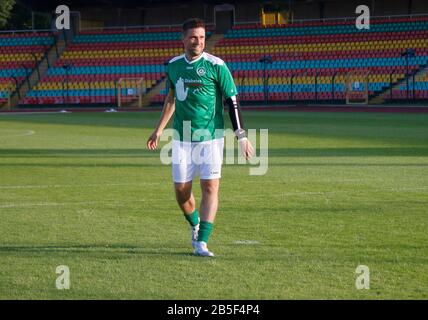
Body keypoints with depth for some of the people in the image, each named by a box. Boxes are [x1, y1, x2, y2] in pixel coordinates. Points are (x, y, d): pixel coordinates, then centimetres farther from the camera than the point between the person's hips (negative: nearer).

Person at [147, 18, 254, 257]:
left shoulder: (216, 66, -8)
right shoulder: (174, 66, 6)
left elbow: (233, 102, -7)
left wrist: (242, 137, -11)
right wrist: (159, 130, 25)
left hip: (211, 138, -4)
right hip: (182, 139, 4)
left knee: (210, 187, -11)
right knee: (181, 190, 4)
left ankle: (202, 242, -11)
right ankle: (195, 226, 32)